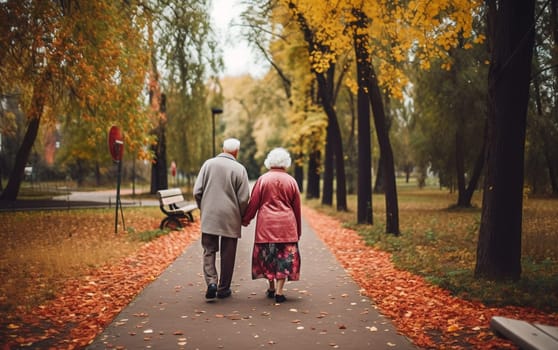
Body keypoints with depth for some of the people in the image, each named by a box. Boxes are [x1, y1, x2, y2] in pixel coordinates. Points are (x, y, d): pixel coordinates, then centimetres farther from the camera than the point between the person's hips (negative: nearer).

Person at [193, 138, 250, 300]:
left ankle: (211, 281, -9)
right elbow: (244, 198, -7)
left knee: (209, 251, 10)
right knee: (227, 254, 9)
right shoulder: (239, 169, -5)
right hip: (230, 218, -1)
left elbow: (197, 191, 0)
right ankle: (223, 289, 16)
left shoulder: (208, 164, 1)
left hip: (209, 216, 1)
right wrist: (241, 216, 10)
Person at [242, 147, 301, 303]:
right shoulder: (291, 181, 3)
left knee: (267, 256, 12)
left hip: (266, 224, 0)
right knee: (285, 256, 2)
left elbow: (253, 203, 0)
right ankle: (279, 291, -3)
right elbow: (297, 208, 8)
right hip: (287, 225, 0)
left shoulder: (262, 180, -1)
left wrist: (245, 220, 14)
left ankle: (271, 288, 20)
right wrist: (298, 230, 17)